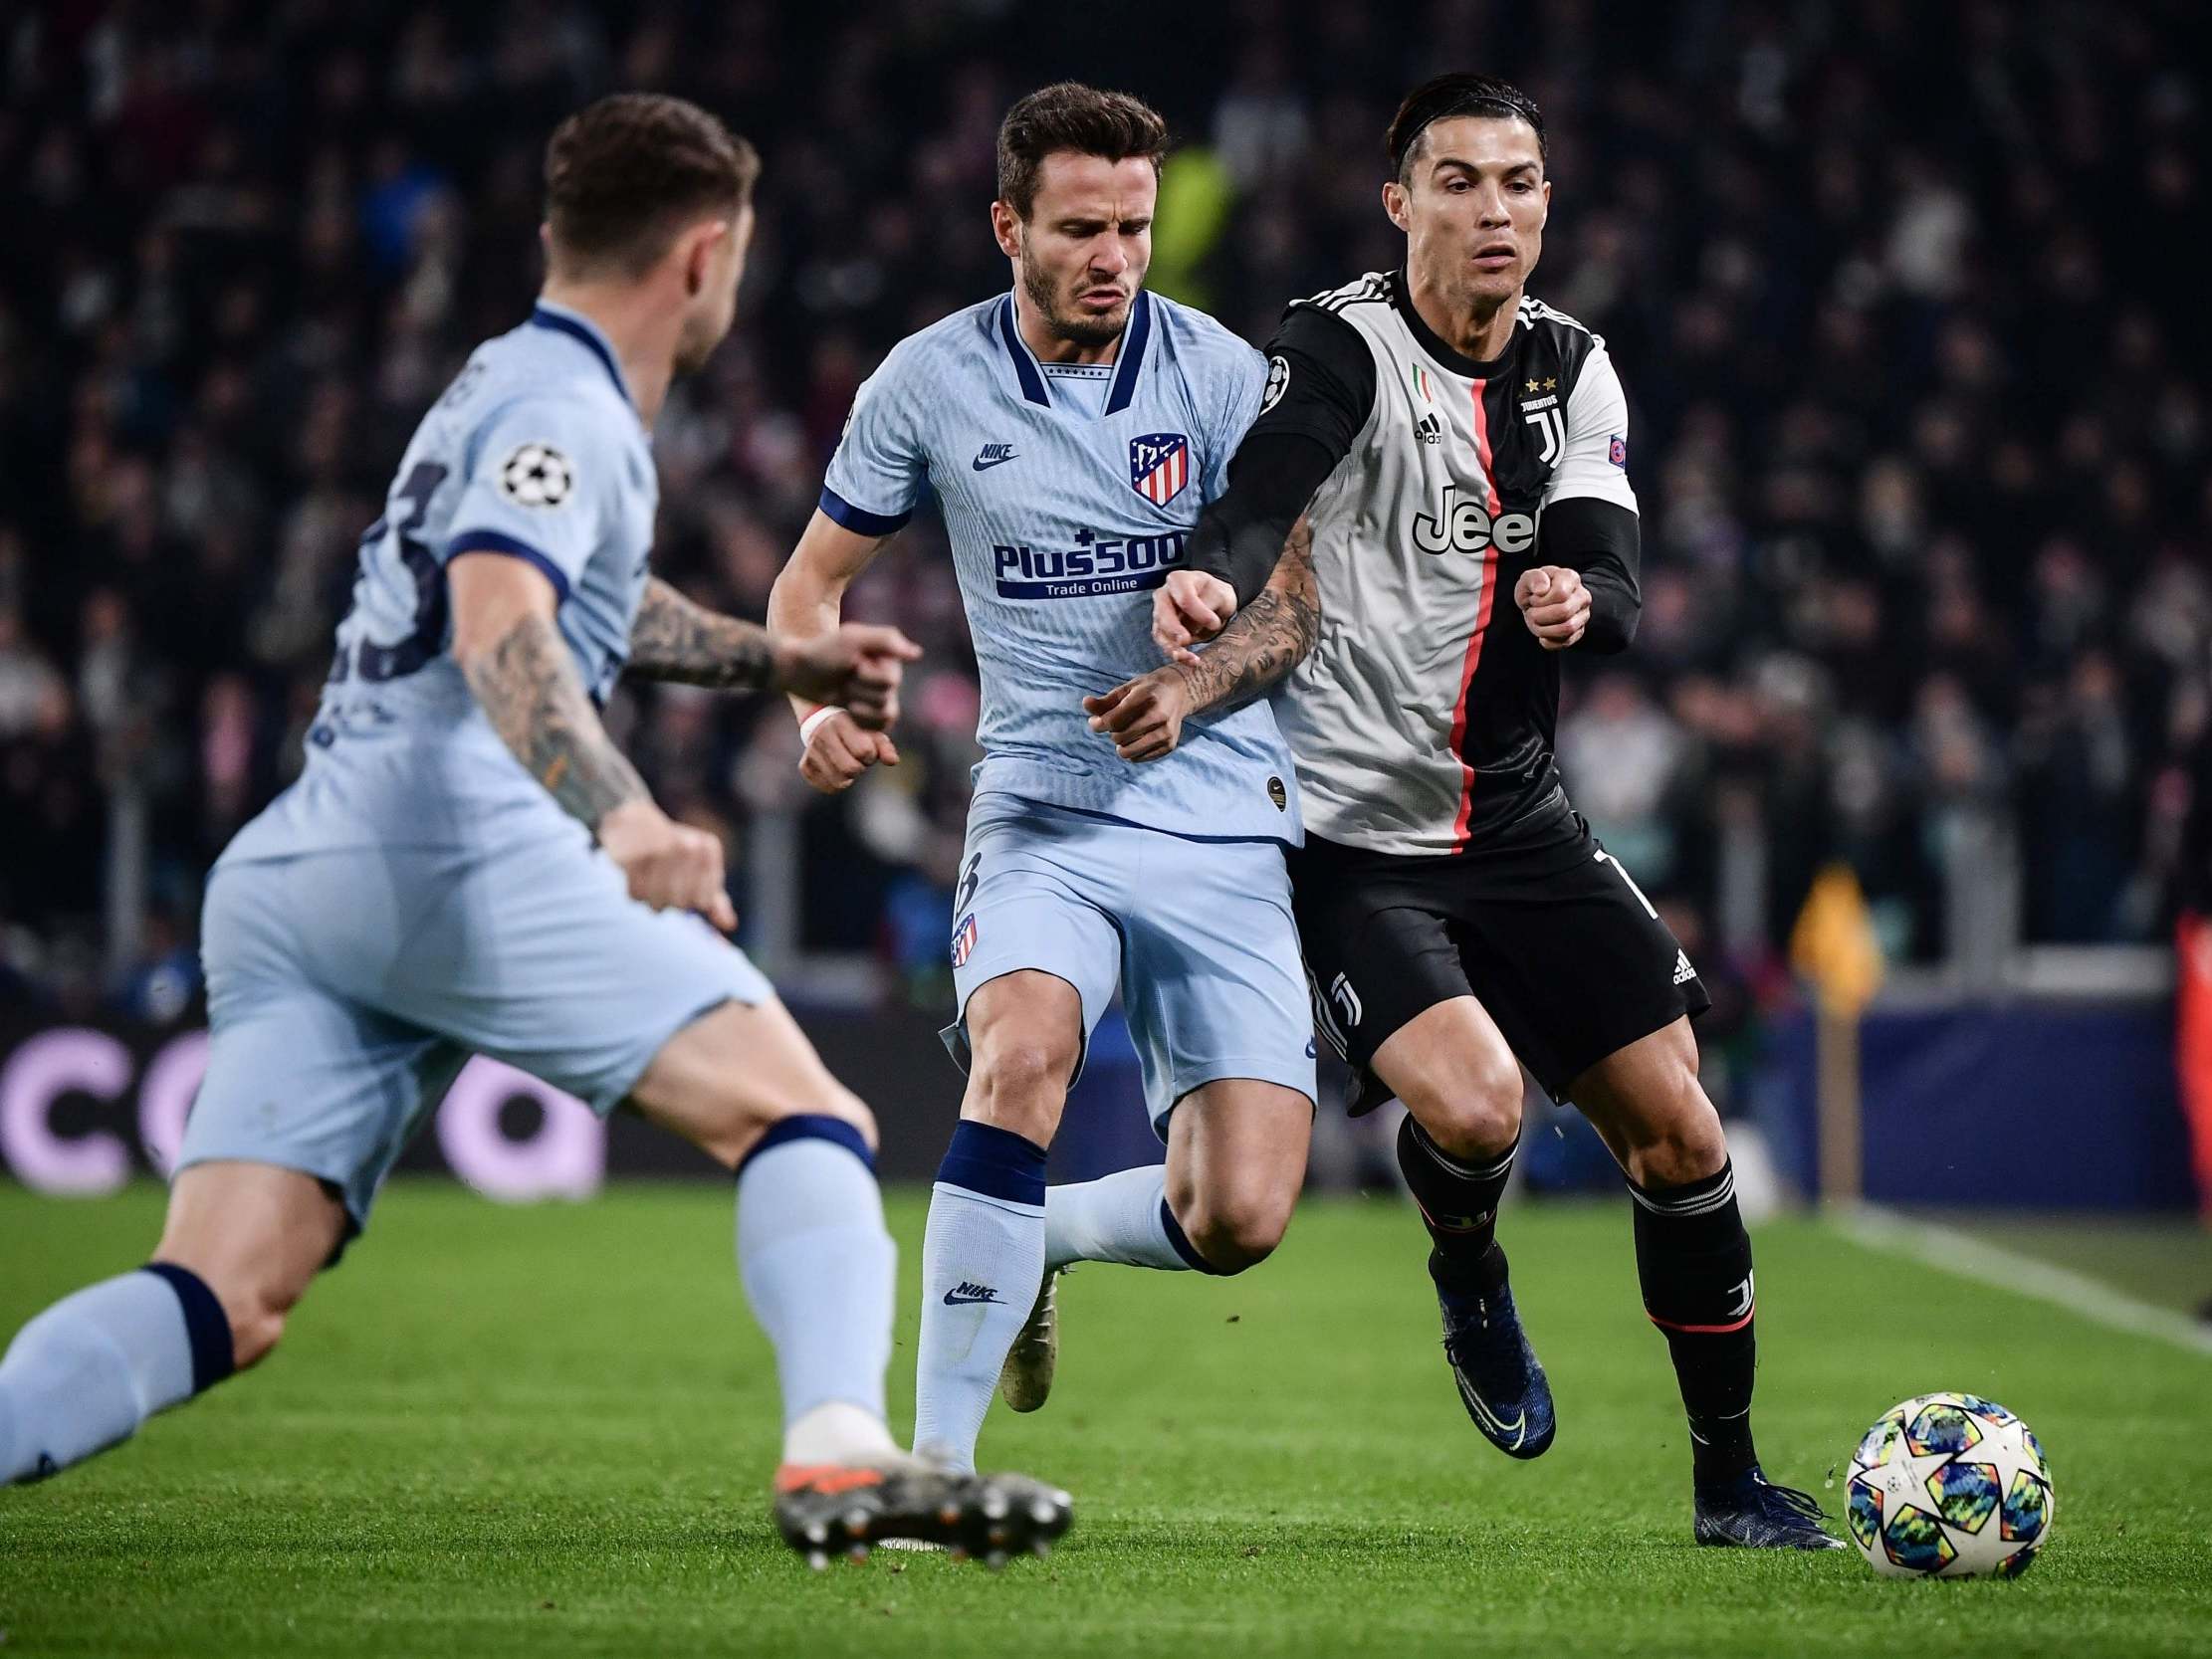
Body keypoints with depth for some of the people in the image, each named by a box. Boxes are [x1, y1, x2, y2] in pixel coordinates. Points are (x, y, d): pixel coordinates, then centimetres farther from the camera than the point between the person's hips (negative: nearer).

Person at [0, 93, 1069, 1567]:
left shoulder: (516, 386, 29)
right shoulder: (564, 411, -1)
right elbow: (499, 628, -20)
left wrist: (779, 663, 55)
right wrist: (625, 817, -35)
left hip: (283, 874, 9)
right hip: (456, 845, -9)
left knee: (222, 1305, -3)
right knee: (812, 1123, -8)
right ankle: (840, 1458, -30)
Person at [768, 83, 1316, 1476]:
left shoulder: (1219, 371, -2)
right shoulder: (930, 382, 1)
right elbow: (813, 580, 12)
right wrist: (822, 703, -9)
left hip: (1227, 823, 0)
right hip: (1045, 807, 0)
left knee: (1241, 1220, -11)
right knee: (1021, 1053, -32)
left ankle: (1034, 1237, 24)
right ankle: (938, 1456, -23)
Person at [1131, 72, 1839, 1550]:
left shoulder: (1573, 368, 6)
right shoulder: (1340, 349, -11)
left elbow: (1617, 585, -5)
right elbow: (1254, 514, -28)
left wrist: (1579, 595, -29)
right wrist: (1210, 589, -51)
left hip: (1521, 821, 6)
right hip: (1353, 839, -5)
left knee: (1678, 1134, 2)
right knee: (1473, 1108, -26)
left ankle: (1731, 1482, 19)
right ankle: (1469, 1279, 12)